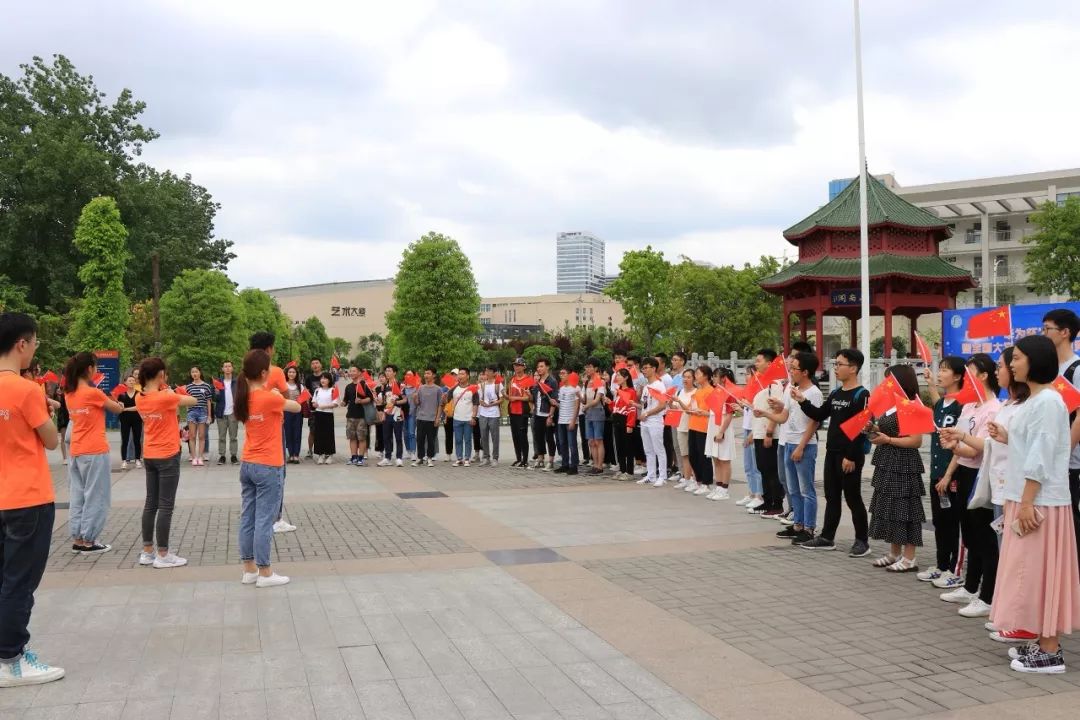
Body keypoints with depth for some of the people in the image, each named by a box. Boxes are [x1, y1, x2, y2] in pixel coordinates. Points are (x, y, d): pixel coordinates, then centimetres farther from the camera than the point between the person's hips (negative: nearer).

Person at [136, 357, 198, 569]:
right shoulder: (166, 397, -19)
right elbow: (193, 401, -7)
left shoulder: (140, 399, 1)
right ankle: (163, 555, 2)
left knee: (150, 504, 14)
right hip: (167, 456, -7)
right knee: (165, 506, -2)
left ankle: (147, 551, 19)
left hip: (149, 456, 7)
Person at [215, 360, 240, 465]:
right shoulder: (218, 382, 5)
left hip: (233, 413, -1)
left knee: (233, 436, 3)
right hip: (221, 413, 1)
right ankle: (221, 456, 8)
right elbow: (215, 399, 3)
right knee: (221, 437, 4)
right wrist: (217, 393, -17)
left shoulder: (237, 382, 2)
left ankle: (233, 456, 7)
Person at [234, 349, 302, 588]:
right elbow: (297, 407, -3)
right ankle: (264, 574, 5)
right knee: (264, 521, -2)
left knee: (247, 519, 10)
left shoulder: (244, 397, 3)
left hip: (247, 465, 7)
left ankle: (249, 570, 18)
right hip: (268, 467, -7)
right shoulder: (271, 398, -18)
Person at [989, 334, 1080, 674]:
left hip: (1040, 501, -9)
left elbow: (1041, 457, -20)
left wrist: (1027, 502, -21)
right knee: (1032, 573, 13)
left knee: (1040, 572, -4)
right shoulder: (1034, 400, 13)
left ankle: (1050, 653, 4)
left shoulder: (1048, 400, -15)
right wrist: (1007, 438, 8)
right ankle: (1044, 643, 21)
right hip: (1028, 498, 9)